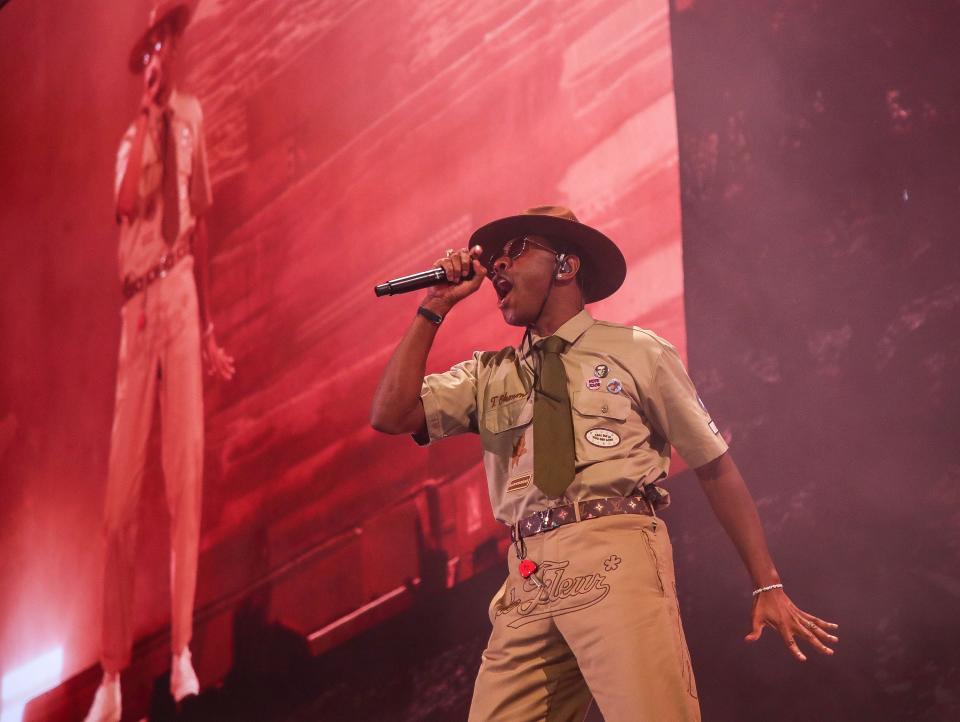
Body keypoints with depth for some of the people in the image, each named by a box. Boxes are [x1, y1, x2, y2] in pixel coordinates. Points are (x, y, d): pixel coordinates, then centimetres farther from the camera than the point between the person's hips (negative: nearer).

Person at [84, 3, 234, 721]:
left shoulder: (191, 116, 12)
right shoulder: (129, 127, 1)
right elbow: (128, 201, -19)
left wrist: (208, 325, 14)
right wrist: (149, 108, -16)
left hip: (183, 298, 3)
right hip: (136, 306, -3)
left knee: (186, 476, 2)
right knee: (123, 490, -3)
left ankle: (182, 653, 10)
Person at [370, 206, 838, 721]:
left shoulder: (638, 352, 11)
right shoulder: (488, 375, 21)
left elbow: (717, 467, 11)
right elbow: (390, 415, 9)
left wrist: (768, 586, 6)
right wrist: (435, 307, 9)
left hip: (616, 557, -3)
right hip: (529, 578, 4)